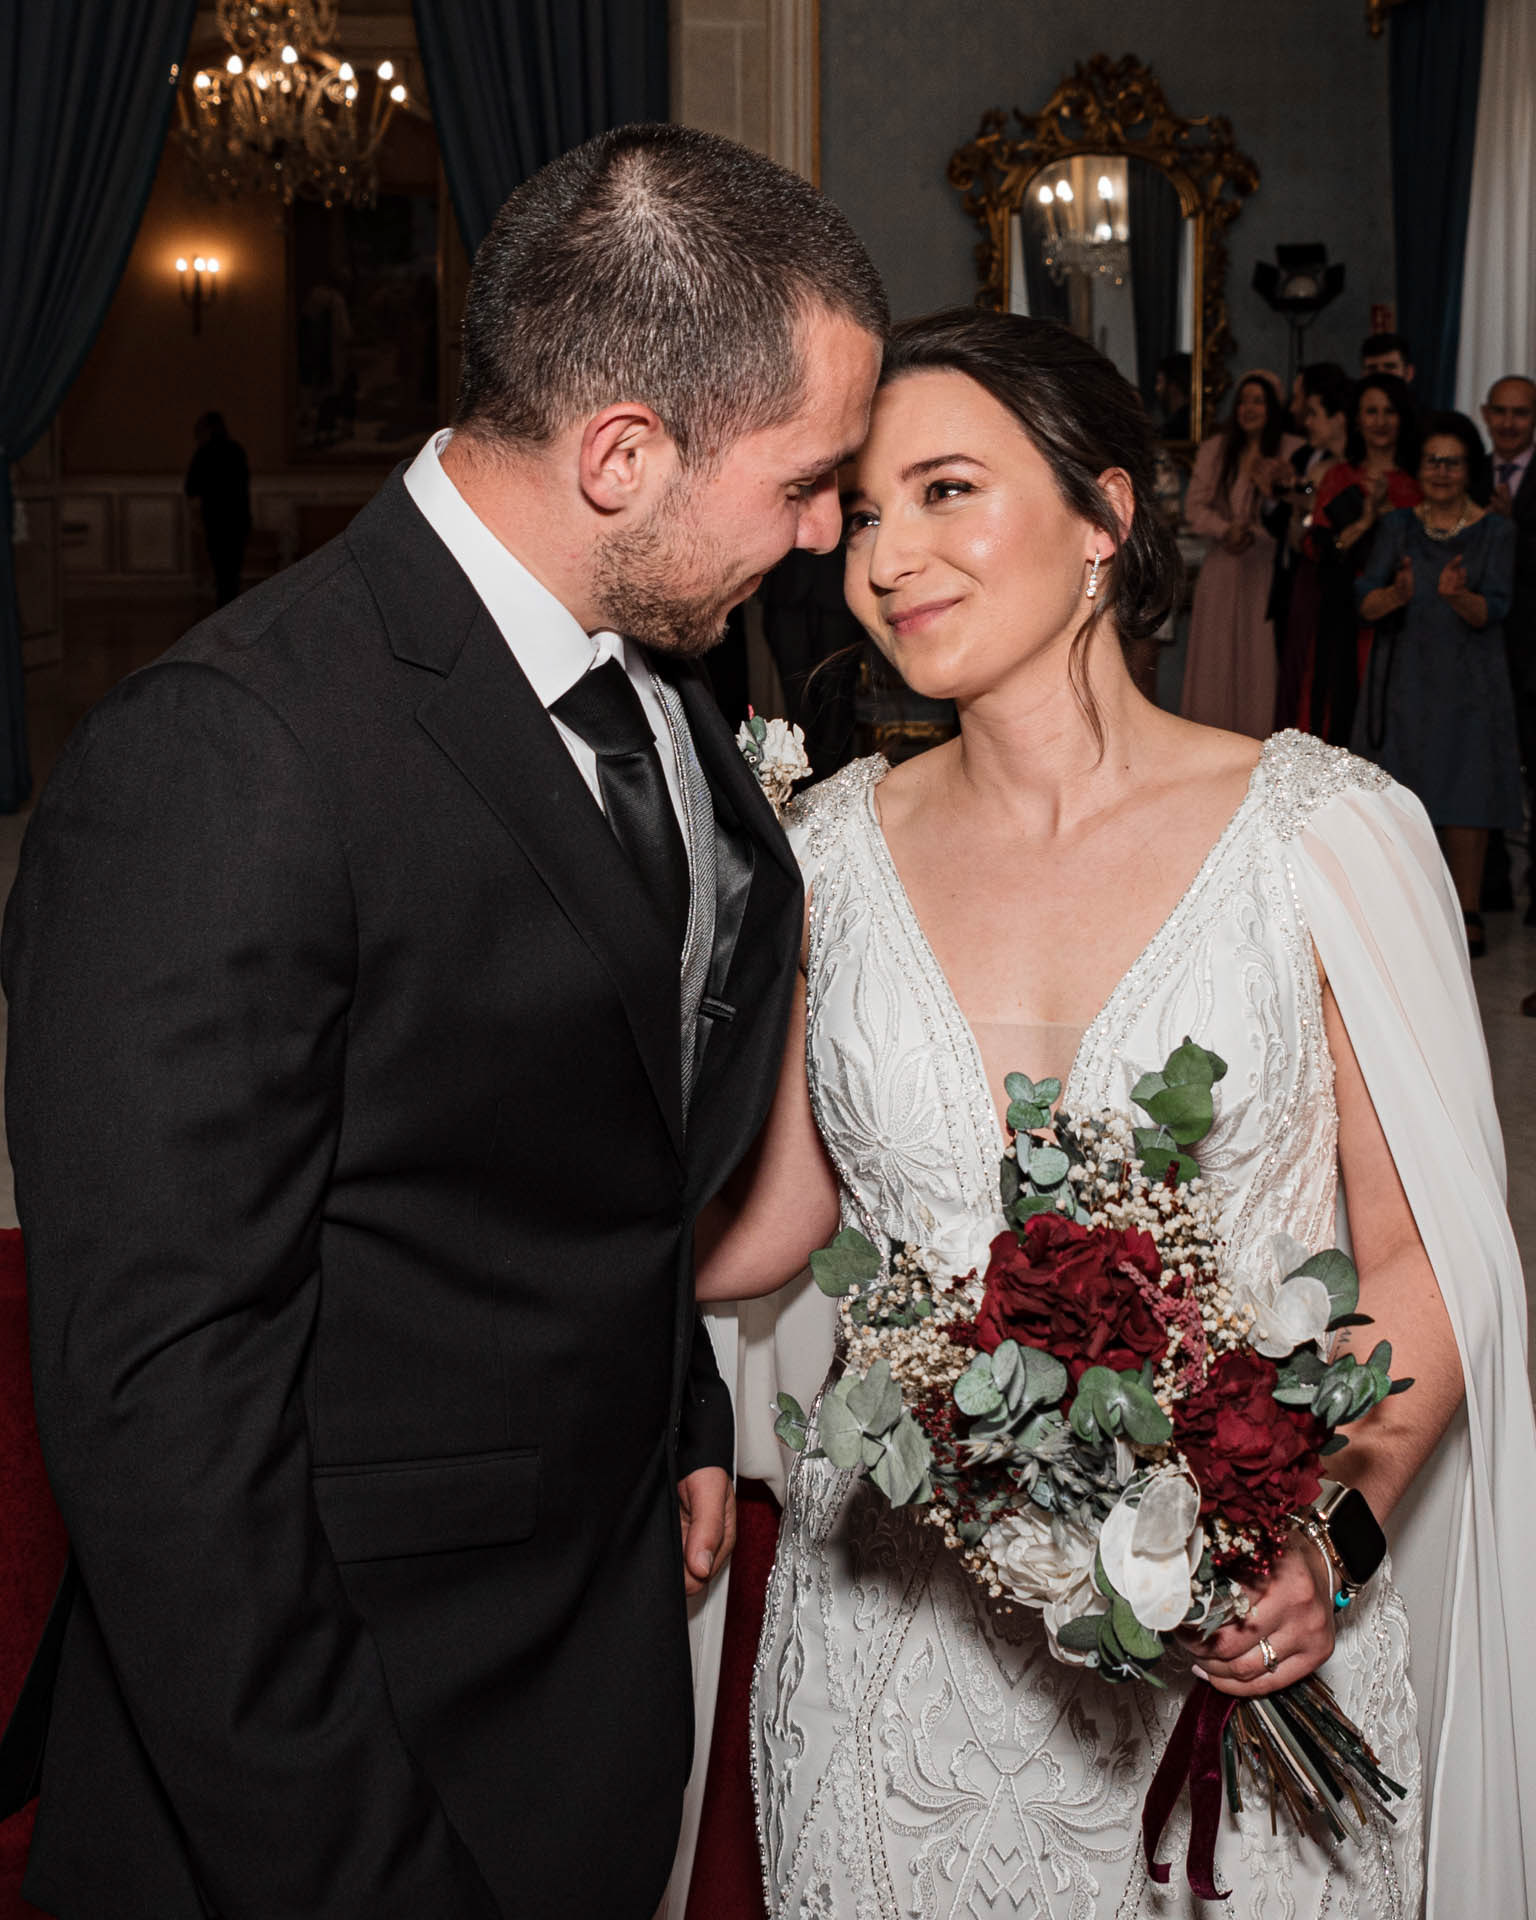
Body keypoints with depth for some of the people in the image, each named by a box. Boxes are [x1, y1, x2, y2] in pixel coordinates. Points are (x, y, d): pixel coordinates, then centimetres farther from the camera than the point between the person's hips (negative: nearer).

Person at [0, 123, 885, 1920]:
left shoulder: (650, 668, 1)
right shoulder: (218, 760, -26)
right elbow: (159, 1393, -25)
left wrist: (678, 1415, 14)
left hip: (613, 1630, 8)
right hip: (361, 1727, -7)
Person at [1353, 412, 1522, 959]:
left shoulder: (1495, 531, 2)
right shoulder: (1399, 525, 7)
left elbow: (1492, 611, -9)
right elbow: (1364, 604, -2)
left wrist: (1458, 596, -31)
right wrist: (1396, 593, -24)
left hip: (1467, 684, -2)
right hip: (1403, 679, 2)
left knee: (1465, 800, -4)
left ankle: (1466, 914, 3)